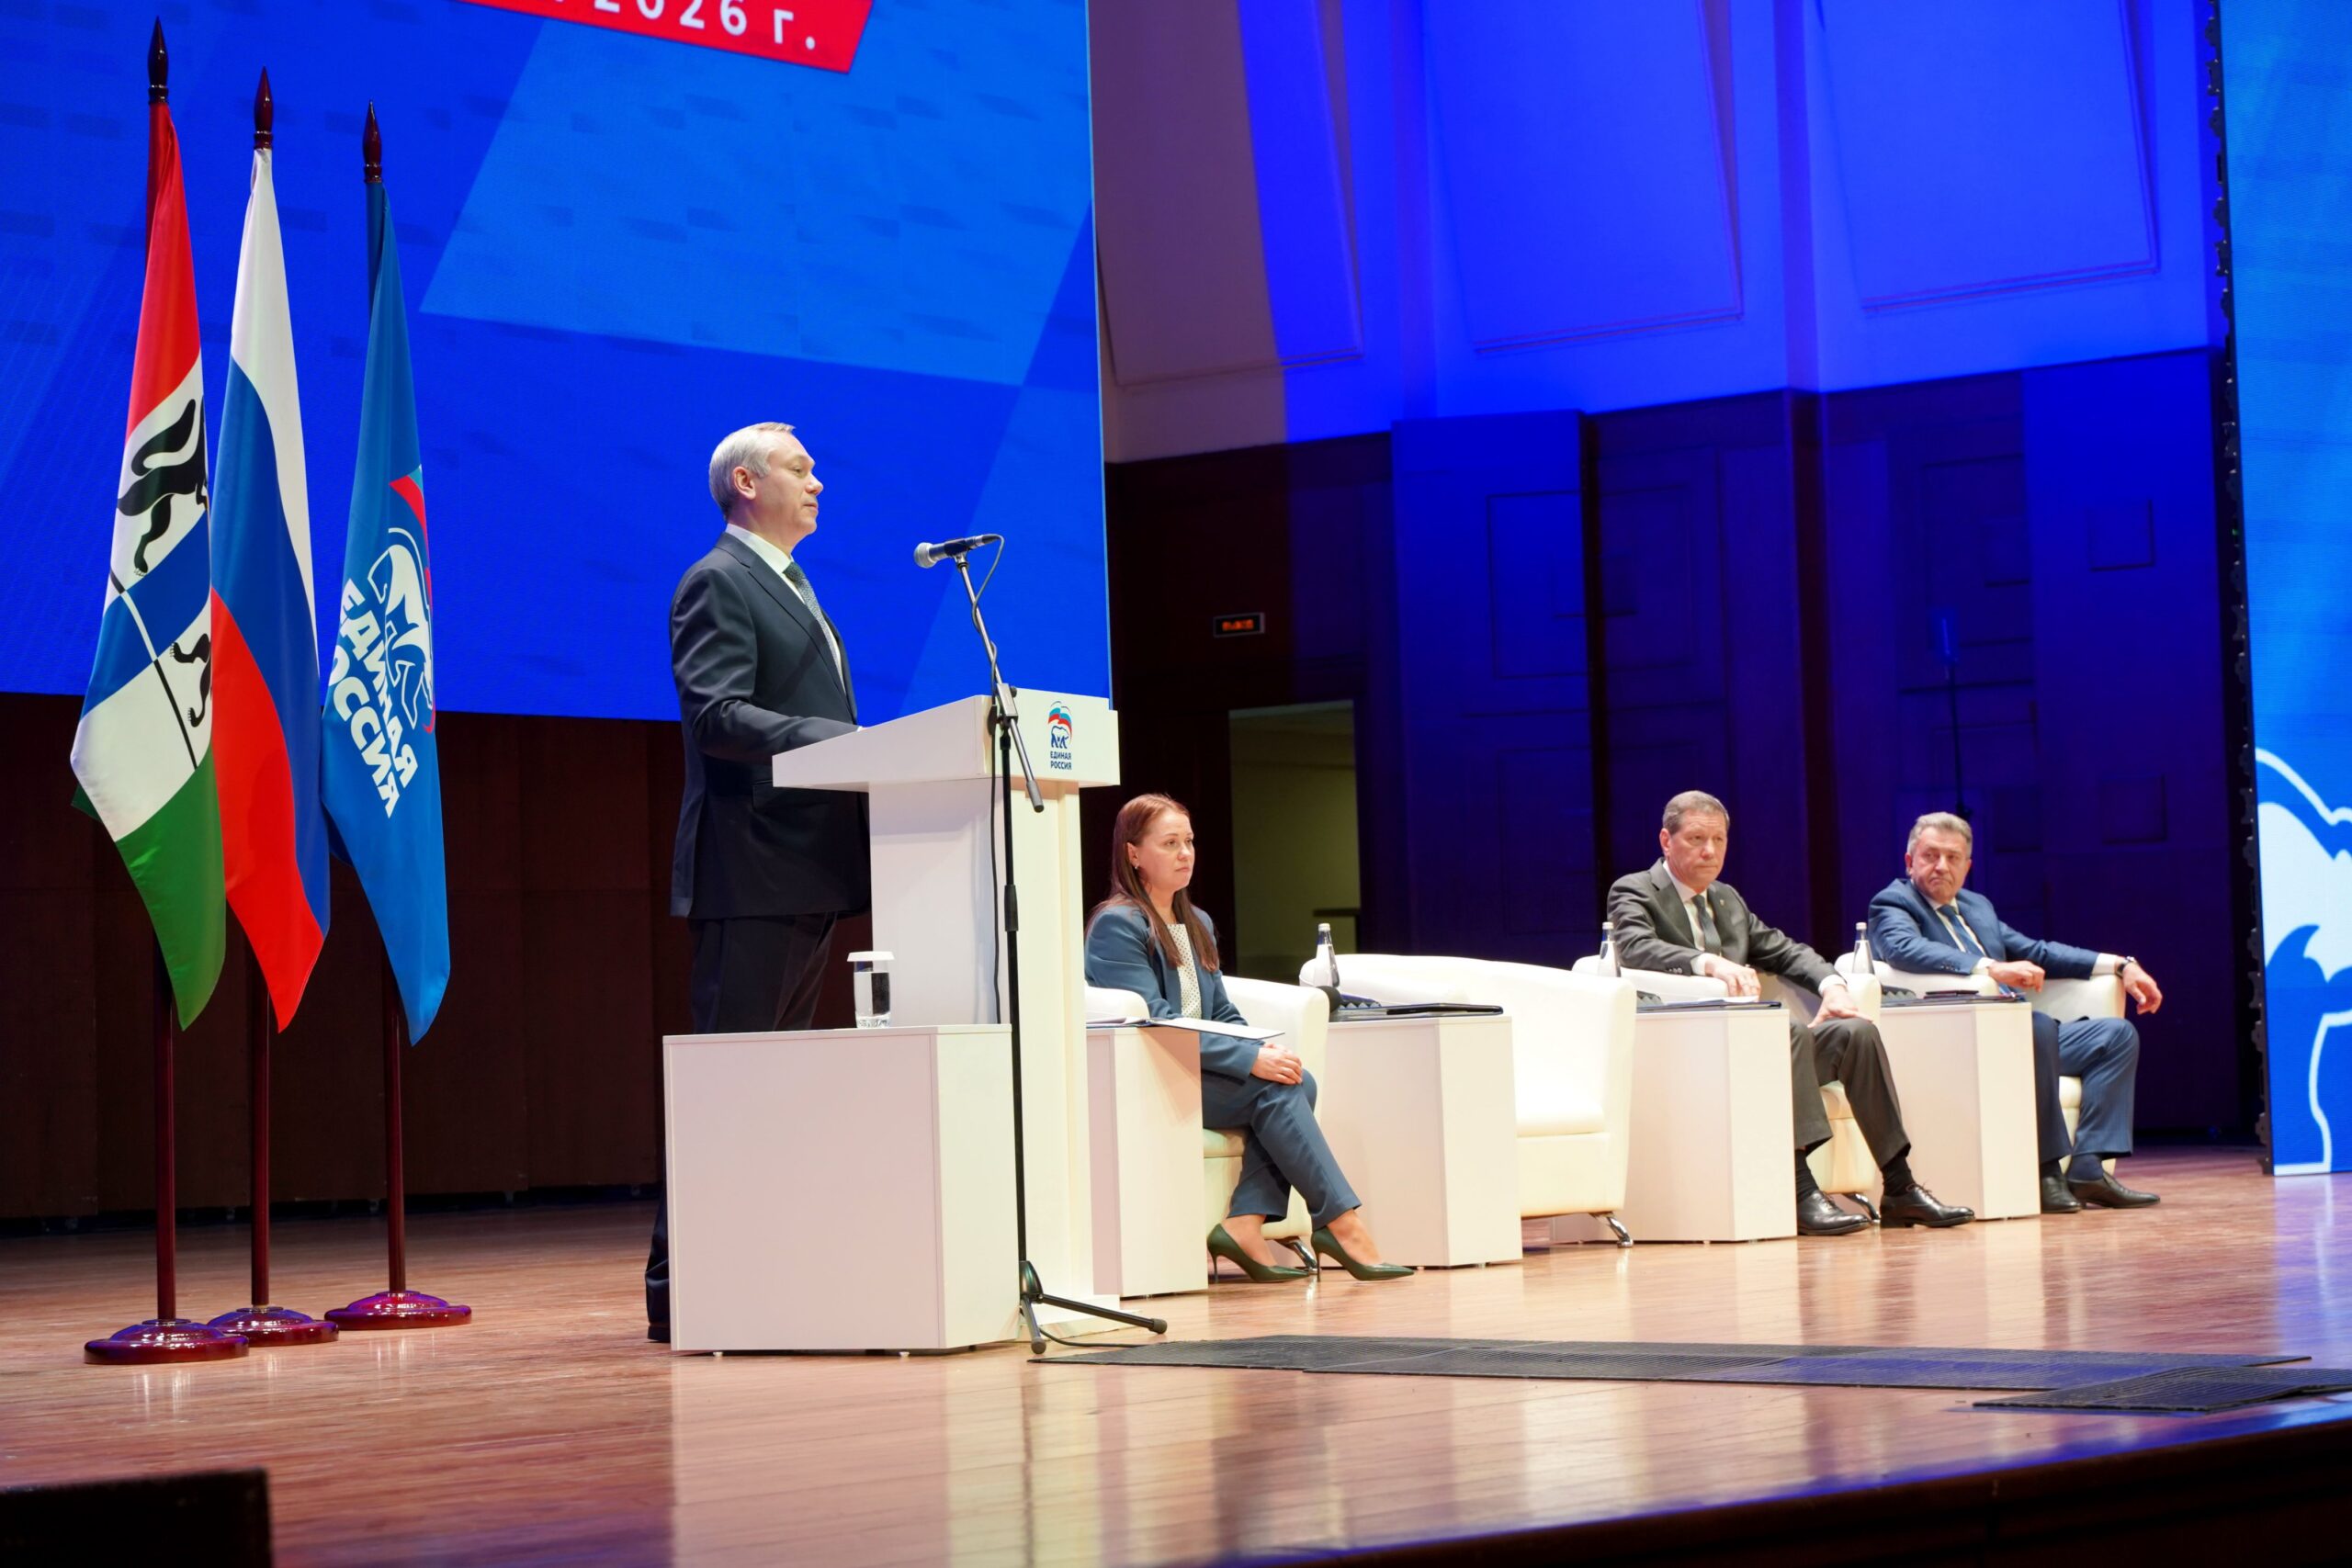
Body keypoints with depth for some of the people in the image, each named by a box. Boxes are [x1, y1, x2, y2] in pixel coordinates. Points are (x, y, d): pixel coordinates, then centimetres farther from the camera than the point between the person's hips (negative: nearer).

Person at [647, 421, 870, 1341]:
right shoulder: (718, 585, -7)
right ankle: (679, 1285, -7)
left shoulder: (792, 590, 23)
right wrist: (838, 741, -27)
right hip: (753, 871, -10)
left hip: (811, 869, 10)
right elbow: (717, 713, -20)